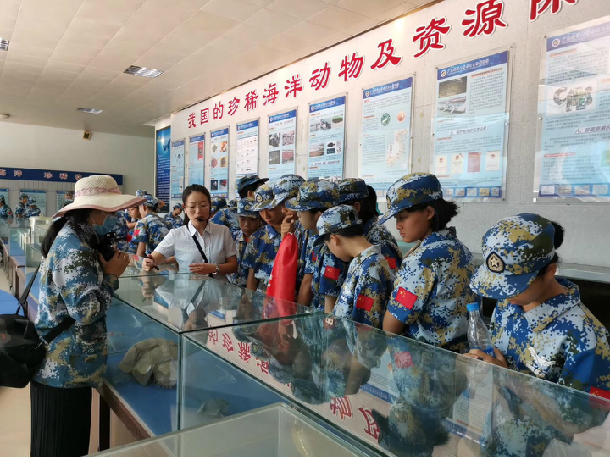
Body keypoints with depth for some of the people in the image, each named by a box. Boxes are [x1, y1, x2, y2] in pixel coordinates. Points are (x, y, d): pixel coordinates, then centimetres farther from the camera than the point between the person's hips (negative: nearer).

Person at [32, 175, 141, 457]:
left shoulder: (73, 238, 7)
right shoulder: (74, 249, -24)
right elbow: (87, 311, -28)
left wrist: (107, 269, -3)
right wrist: (112, 275, -16)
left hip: (61, 363, 9)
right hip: (64, 367, -9)